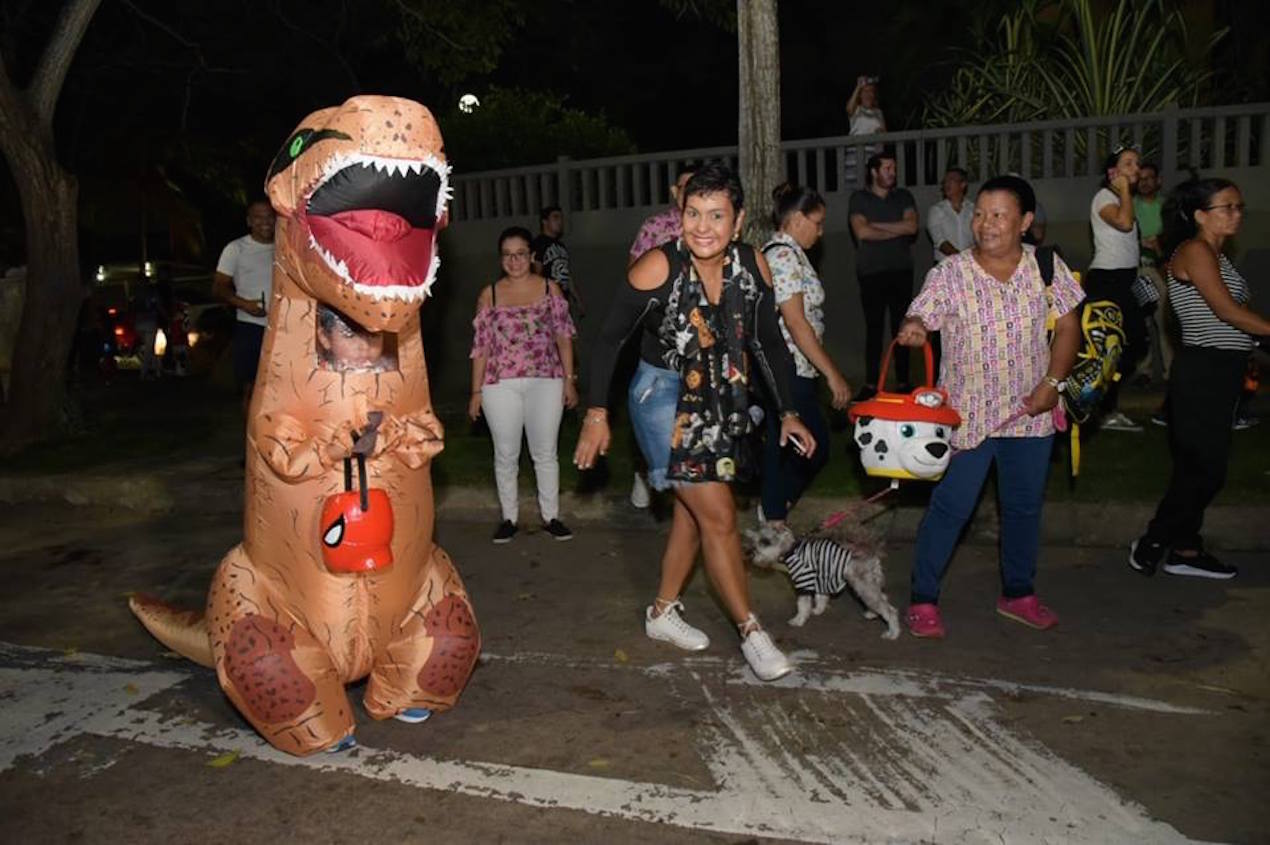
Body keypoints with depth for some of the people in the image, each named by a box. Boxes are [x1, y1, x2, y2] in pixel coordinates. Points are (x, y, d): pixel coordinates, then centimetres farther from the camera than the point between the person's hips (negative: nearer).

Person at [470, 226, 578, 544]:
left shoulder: (549, 289, 3)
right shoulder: (489, 295, 3)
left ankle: (551, 516, 23)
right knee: (505, 455, 8)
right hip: (501, 386, 0)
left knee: (546, 453, 9)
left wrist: (569, 379, 0)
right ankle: (509, 518, 24)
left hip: (546, 382, 0)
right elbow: (481, 345, 4)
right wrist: (476, 391, 2)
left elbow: (564, 336, 4)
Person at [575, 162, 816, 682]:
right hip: (664, 398, -6)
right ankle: (751, 632, 6)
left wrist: (787, 411, 6)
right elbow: (610, 339, -11)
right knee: (719, 515, -8)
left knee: (692, 511, 15)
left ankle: (663, 612, 33)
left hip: (722, 401, 6)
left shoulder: (752, 265, -7)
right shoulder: (658, 267, -20)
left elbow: (768, 343, 5)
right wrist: (597, 413, -11)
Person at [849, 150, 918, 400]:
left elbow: (912, 226, -4)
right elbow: (861, 232, -11)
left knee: (901, 328, 3)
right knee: (873, 328, -2)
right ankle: (871, 384, 3)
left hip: (901, 271, 2)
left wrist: (876, 225, -6)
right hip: (871, 273, -2)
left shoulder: (903, 197, 12)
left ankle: (903, 382, 10)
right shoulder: (859, 198, 4)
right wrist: (898, 230, -3)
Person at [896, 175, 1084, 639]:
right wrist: (913, 328, -40)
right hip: (966, 413, -3)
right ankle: (922, 599, 13)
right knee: (950, 507, -2)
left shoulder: (1047, 267, -1)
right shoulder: (949, 273, -8)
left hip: (1030, 414, 4)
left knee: (1024, 506, 16)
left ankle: (1018, 593, 36)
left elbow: (1068, 327, 5)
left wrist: (1052, 382, -7)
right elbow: (920, 317, -15)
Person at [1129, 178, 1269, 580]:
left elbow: (1229, 312, 10)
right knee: (1204, 467, -5)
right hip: (1203, 371, -9)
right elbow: (1226, 310, -17)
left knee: (1201, 466, 13)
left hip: (1219, 371, 9)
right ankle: (1151, 544, 8)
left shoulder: (1216, 254, 18)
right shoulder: (1195, 250, -11)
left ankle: (1185, 550, 22)